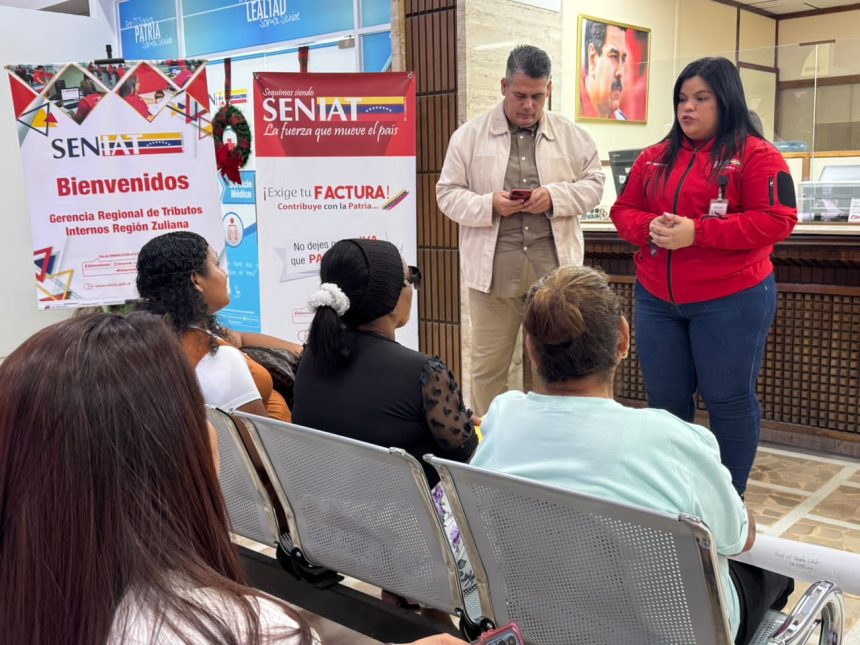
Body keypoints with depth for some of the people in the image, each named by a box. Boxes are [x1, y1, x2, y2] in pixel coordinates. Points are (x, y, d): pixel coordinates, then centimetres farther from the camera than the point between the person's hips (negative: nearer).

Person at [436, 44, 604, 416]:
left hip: (553, 268, 1)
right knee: (489, 364, 8)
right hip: (494, 270, -1)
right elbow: (448, 193, 3)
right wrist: (488, 205, -15)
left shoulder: (571, 135, 7)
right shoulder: (469, 136, 3)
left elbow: (594, 182, 8)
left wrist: (555, 197, -11)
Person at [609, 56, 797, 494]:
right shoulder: (654, 157, 11)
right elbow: (623, 211, 12)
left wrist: (696, 232, -22)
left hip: (731, 301, -5)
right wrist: (650, 227, -12)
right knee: (665, 401, 12)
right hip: (656, 301, 5)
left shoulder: (756, 155, -6)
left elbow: (775, 222, -14)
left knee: (728, 401, 6)